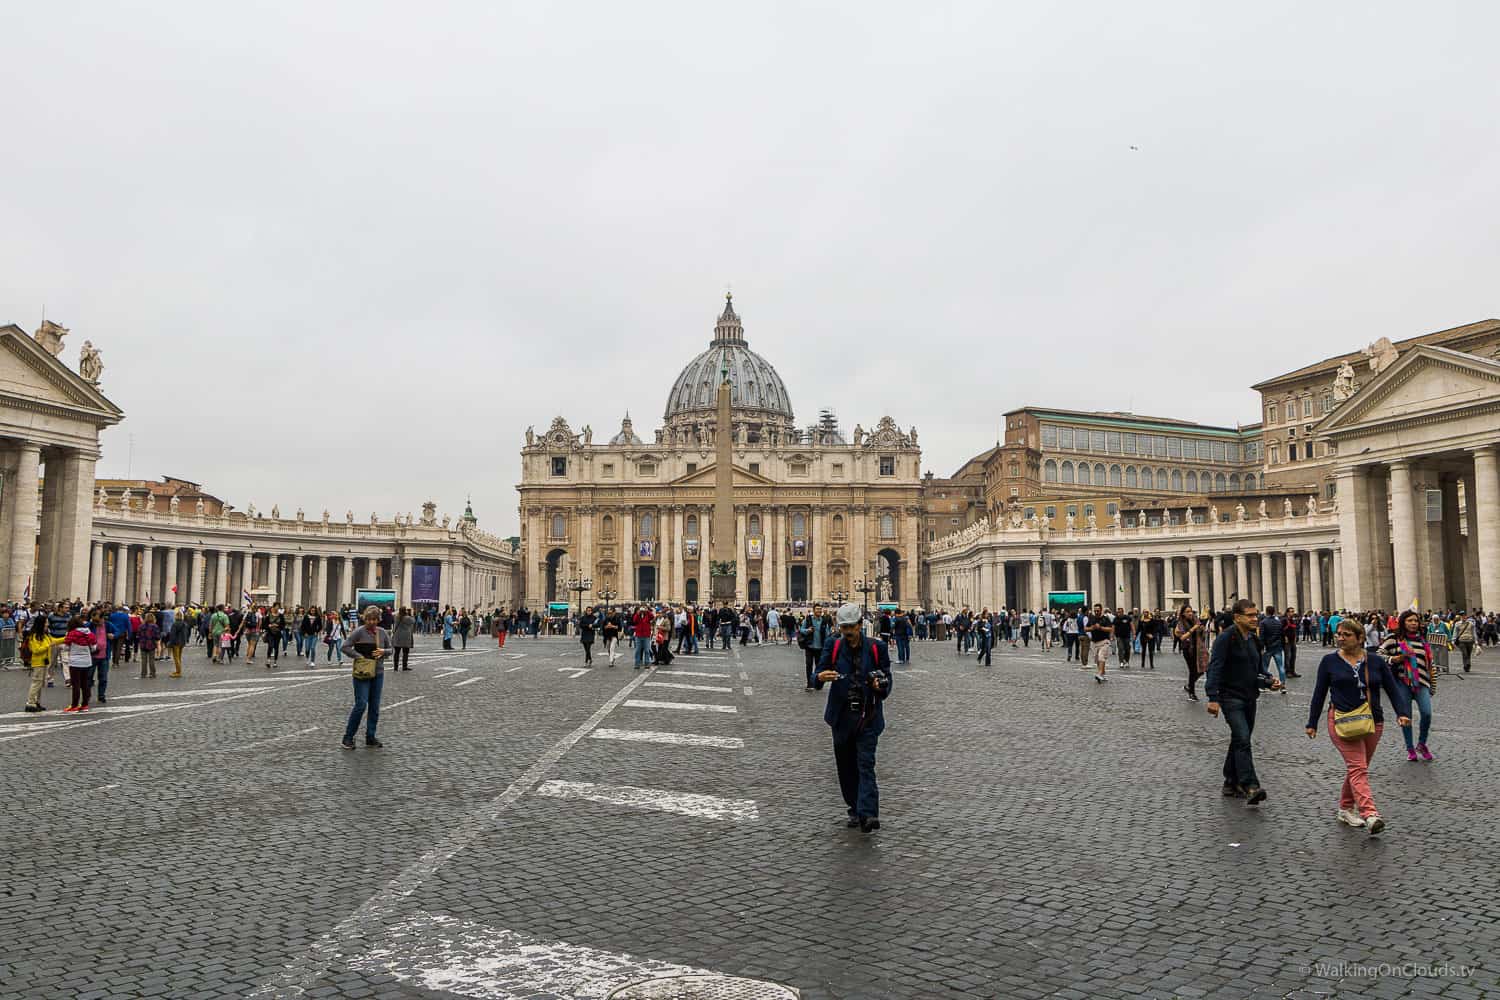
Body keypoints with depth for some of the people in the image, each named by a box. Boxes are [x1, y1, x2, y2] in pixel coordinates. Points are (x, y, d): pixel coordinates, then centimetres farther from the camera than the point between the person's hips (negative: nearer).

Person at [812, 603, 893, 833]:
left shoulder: (876, 648, -1)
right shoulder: (833, 647, 2)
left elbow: (887, 680, 2)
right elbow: (817, 676, -6)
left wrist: (881, 687, -22)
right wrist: (821, 677, -31)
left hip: (868, 716, -2)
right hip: (842, 716, 2)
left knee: (866, 764, -12)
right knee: (846, 765, 10)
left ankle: (868, 814, -17)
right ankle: (855, 809, 24)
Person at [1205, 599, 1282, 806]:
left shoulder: (1254, 639, 10)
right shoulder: (1226, 638, -13)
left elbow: (1259, 668, 20)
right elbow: (1215, 668, -18)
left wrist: (1269, 681, -1)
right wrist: (1213, 698, -25)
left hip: (1250, 698, 8)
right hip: (1231, 698, -8)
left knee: (1239, 741, 14)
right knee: (1243, 739, -18)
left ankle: (1231, 784, 25)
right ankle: (1250, 787, -21)